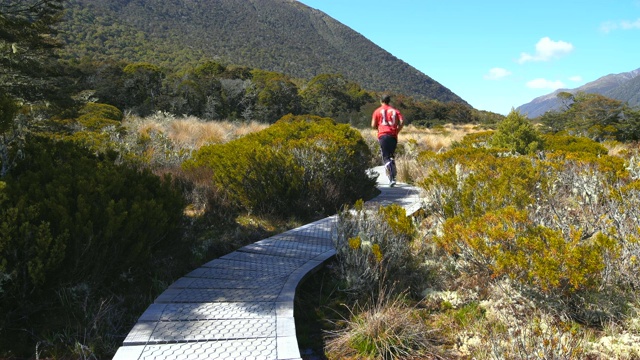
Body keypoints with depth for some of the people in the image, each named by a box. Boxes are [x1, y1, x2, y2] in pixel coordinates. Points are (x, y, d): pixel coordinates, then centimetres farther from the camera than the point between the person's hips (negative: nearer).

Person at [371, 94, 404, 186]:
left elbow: (373, 125, 2)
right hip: (393, 136, 3)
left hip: (383, 135, -3)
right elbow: (402, 122, -1)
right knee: (392, 156, 17)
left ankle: (391, 179, -23)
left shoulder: (377, 111, 7)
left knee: (385, 157, -5)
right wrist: (397, 131, 11)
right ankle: (393, 177, 15)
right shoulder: (395, 111, 12)